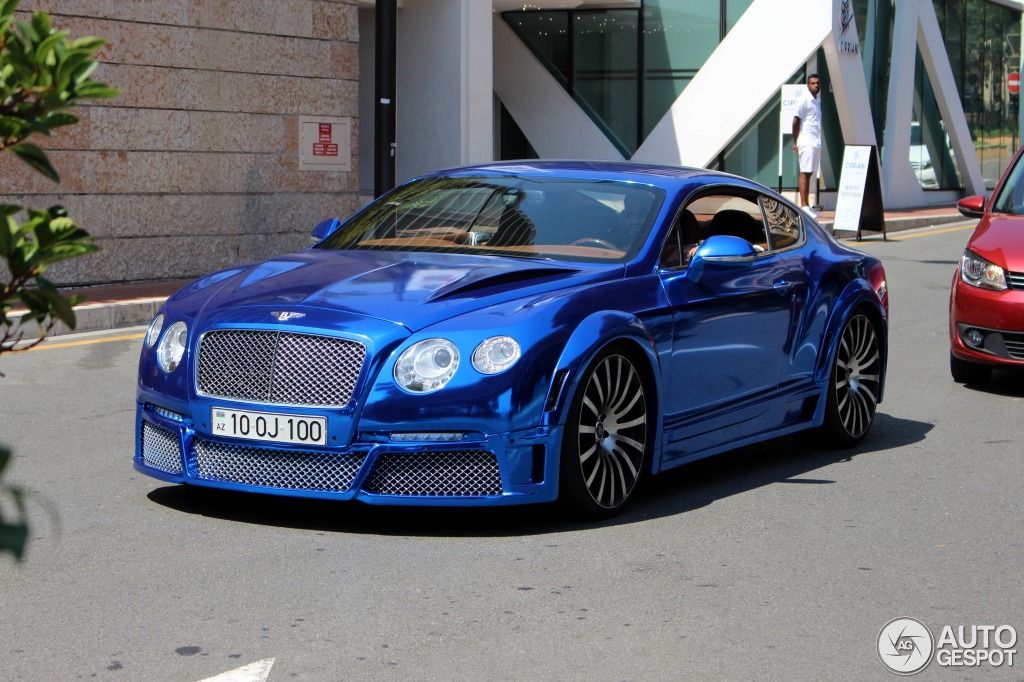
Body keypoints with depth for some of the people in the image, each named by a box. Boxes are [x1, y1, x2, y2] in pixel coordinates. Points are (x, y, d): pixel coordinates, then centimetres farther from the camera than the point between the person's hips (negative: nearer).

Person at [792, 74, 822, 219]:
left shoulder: (818, 101, 17)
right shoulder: (804, 99, -7)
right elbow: (796, 121, -9)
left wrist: (817, 141, 15)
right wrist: (795, 142, -12)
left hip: (817, 142, 8)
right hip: (807, 141, -8)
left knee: (810, 173, 9)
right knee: (805, 173, -9)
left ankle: (808, 207, 11)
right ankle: (804, 206, -11)